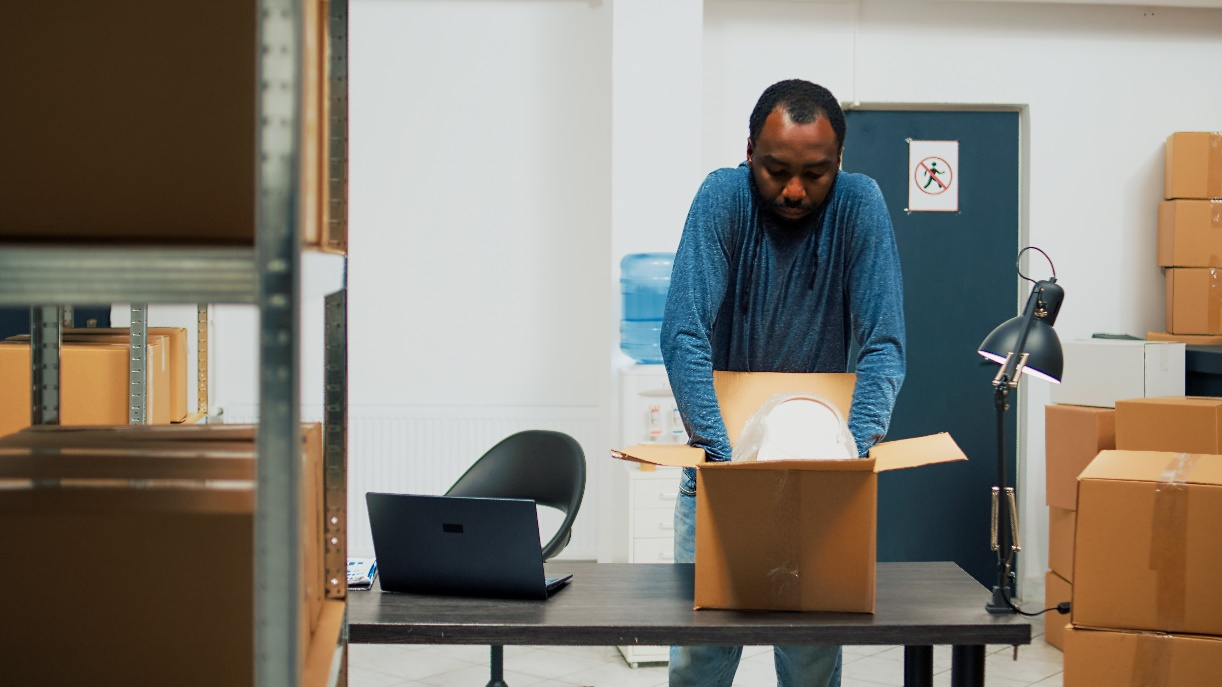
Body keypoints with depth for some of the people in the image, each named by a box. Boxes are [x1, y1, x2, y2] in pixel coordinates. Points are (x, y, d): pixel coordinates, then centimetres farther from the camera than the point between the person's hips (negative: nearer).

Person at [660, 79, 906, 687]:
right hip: (721, 453, 0)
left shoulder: (859, 205, -11)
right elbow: (683, 336, -22)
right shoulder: (723, 198, -14)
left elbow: (883, 345, -16)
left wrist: (853, 453, -30)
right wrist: (723, 454, -33)